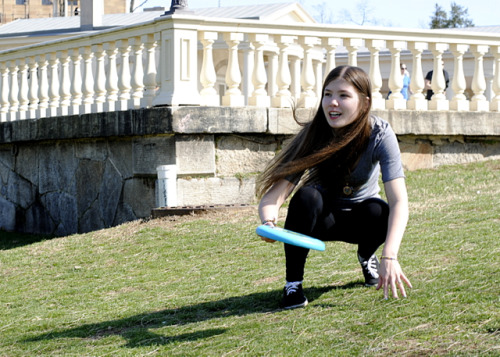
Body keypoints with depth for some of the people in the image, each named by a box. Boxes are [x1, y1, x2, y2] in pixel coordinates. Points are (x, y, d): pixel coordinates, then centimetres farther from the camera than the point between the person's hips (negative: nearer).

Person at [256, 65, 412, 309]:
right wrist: (269, 223, -55)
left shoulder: (379, 134, -26)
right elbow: (273, 195, -31)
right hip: (321, 218, -1)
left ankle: (366, 256, 2)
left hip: (359, 220, 1)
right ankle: (293, 284, -18)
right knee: (306, 196, -33)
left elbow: (399, 202, -35)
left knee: (377, 212, -33)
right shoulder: (314, 136, -24)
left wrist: (390, 256, -50)